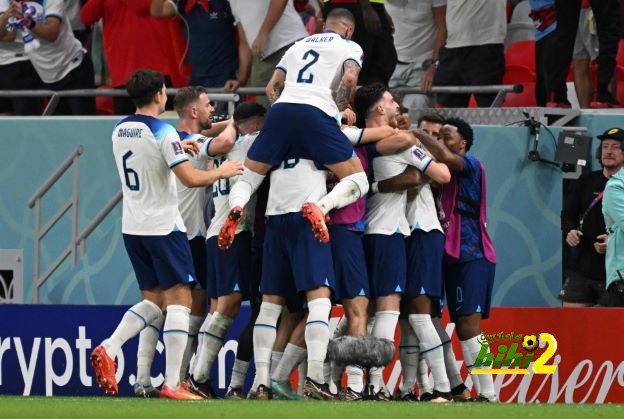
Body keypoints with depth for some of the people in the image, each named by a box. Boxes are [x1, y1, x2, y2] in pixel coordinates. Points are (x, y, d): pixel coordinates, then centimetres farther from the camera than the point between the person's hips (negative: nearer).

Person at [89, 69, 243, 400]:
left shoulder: (119, 131, 8)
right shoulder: (163, 132, -14)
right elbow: (190, 177, -19)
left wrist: (177, 148, 27)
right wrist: (221, 172, -3)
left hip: (132, 227, 7)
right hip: (163, 226, -7)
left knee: (153, 301, 16)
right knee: (179, 300, -3)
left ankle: (108, 348, -6)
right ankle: (172, 384, -9)